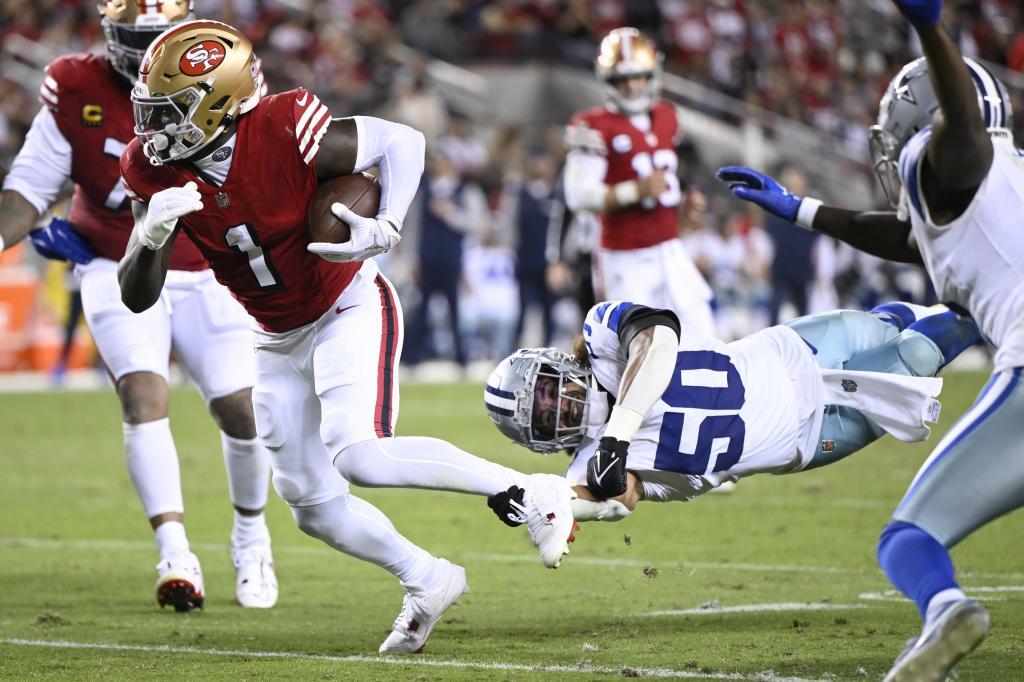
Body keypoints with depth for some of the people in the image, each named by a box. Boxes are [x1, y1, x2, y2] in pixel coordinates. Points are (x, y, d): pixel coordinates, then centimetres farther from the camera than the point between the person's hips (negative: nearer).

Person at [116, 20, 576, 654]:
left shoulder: (283, 133, -28)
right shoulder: (157, 170, -13)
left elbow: (402, 141, -14)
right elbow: (136, 297, -13)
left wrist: (385, 231, -29)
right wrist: (153, 232, -33)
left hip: (349, 309, -6)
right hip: (281, 342, 6)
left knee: (359, 455, -27)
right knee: (314, 505, 6)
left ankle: (531, 493, -14)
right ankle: (427, 581, 26)